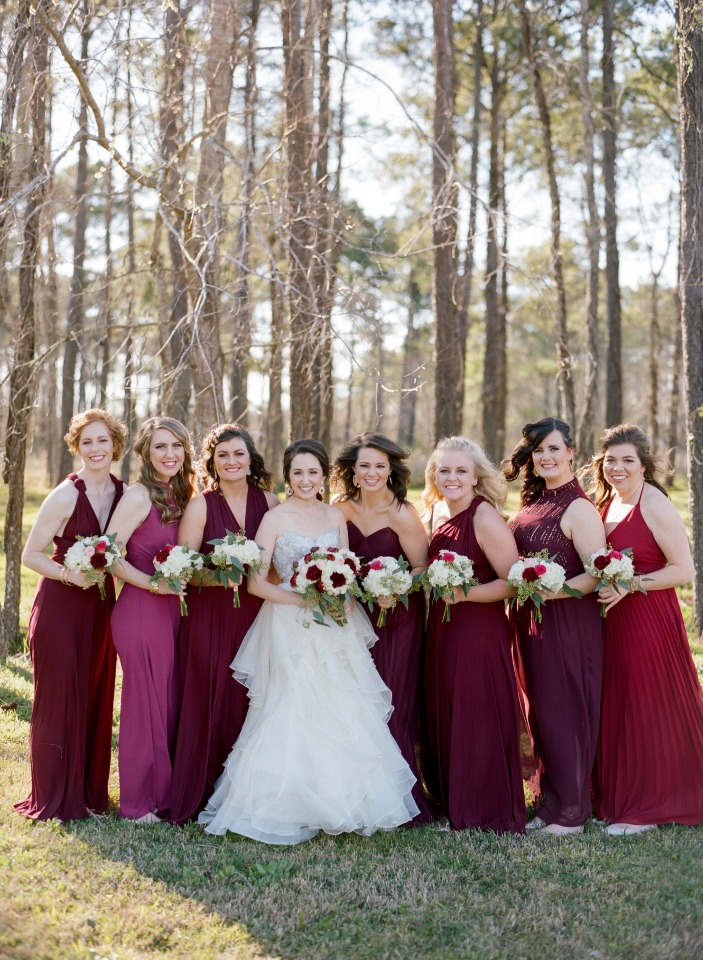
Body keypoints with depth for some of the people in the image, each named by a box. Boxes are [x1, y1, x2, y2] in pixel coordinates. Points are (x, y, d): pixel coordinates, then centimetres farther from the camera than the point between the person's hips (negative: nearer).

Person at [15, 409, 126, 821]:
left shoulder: (125, 493, 3)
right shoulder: (65, 495, -13)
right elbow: (30, 555, -10)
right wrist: (69, 573, -23)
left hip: (101, 606, 5)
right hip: (60, 607, -5)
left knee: (97, 698, 10)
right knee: (59, 699, 1)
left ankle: (90, 791, 24)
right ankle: (54, 798, 13)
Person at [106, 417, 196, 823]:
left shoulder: (180, 496, 11)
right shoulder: (140, 496, -12)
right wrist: (153, 584, -20)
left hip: (172, 610, 7)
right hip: (141, 611, -7)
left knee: (169, 703, 12)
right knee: (146, 703, 1)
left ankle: (164, 793, 23)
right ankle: (138, 802, 13)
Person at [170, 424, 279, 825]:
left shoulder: (270, 502, 6)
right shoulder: (201, 506, -1)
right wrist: (217, 575, -22)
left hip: (256, 615, 2)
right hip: (210, 615, -2)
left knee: (252, 701, 3)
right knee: (210, 699, -3)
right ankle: (203, 796, 9)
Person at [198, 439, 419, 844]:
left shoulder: (336, 517, 9)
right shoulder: (276, 518, -4)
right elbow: (256, 582, -9)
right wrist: (302, 599, -19)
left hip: (335, 630, 4)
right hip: (290, 629, -4)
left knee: (344, 716, 3)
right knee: (294, 715, -5)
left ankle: (345, 802, 16)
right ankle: (290, 810, 6)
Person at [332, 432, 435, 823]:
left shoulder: (402, 514, -15)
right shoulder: (342, 508, 0)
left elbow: (423, 569, -9)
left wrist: (396, 591, -25)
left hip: (398, 617, -5)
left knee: (393, 702, -3)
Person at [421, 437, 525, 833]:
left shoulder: (486, 518, -15)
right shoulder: (437, 511, 9)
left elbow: (513, 582, -16)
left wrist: (466, 593, -25)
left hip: (480, 632, -8)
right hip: (441, 630, 8)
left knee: (478, 718, -2)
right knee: (445, 717, 12)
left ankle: (489, 813, 11)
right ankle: (453, 804, 25)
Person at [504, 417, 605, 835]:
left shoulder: (579, 509, -12)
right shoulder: (532, 504, 12)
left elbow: (598, 575, -18)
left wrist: (548, 590, -24)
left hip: (568, 624, -8)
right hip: (530, 622, 8)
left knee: (564, 712, -1)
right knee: (539, 713, 12)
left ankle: (570, 812, 10)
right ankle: (549, 804, 23)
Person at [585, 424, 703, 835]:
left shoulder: (655, 506, -13)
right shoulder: (608, 502, 11)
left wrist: (629, 585, -22)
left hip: (649, 619, -8)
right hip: (613, 619, 8)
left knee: (647, 710, 1)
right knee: (616, 708, 12)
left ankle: (648, 807, 12)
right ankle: (618, 798, 24)